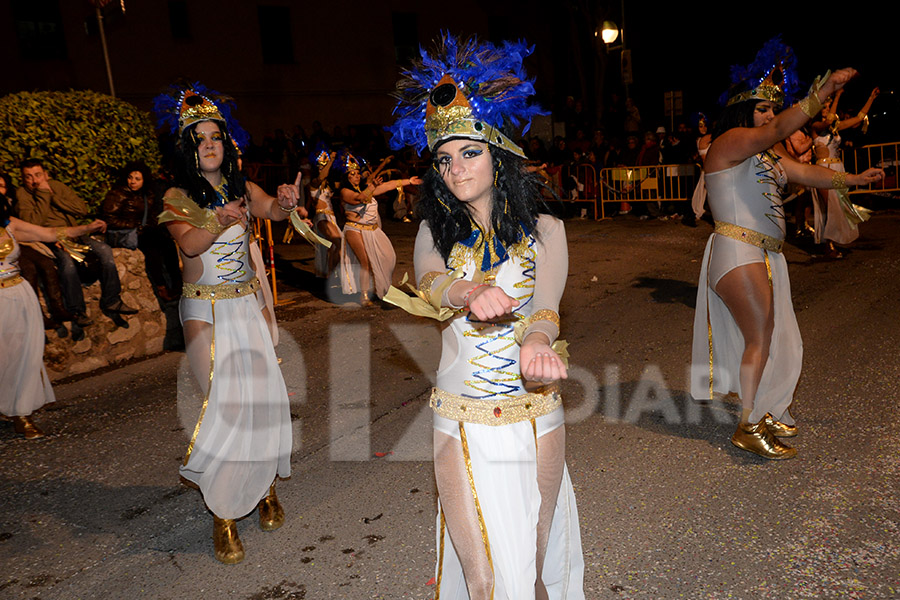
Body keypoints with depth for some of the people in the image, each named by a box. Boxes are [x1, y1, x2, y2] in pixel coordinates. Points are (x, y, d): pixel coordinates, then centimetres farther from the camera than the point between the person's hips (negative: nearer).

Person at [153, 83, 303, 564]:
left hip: (248, 303, 4)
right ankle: (222, 513, 1)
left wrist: (285, 202, -38)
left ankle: (264, 485, 22)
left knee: (263, 393, 0)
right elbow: (189, 243, -21)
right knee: (224, 401, -9)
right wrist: (222, 222, -40)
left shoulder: (242, 189, 7)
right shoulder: (177, 197, -3)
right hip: (206, 310, -3)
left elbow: (271, 210, -14)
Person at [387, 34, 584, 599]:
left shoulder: (544, 230, 0)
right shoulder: (436, 231, 4)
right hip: (462, 423, 0)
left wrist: (535, 344, -39)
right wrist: (471, 293, -40)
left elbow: (547, 304, -15)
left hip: (535, 417, 0)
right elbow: (428, 280, -17)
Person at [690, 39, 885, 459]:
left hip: (765, 255, 10)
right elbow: (779, 130, -25)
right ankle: (748, 428, 0)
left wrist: (854, 179, 18)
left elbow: (804, 172, 22)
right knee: (760, 336, -9)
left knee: (774, 337, 12)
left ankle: (764, 413, 24)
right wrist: (821, 93, -32)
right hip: (737, 254, -10)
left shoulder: (766, 154, 20)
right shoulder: (731, 140, -10)